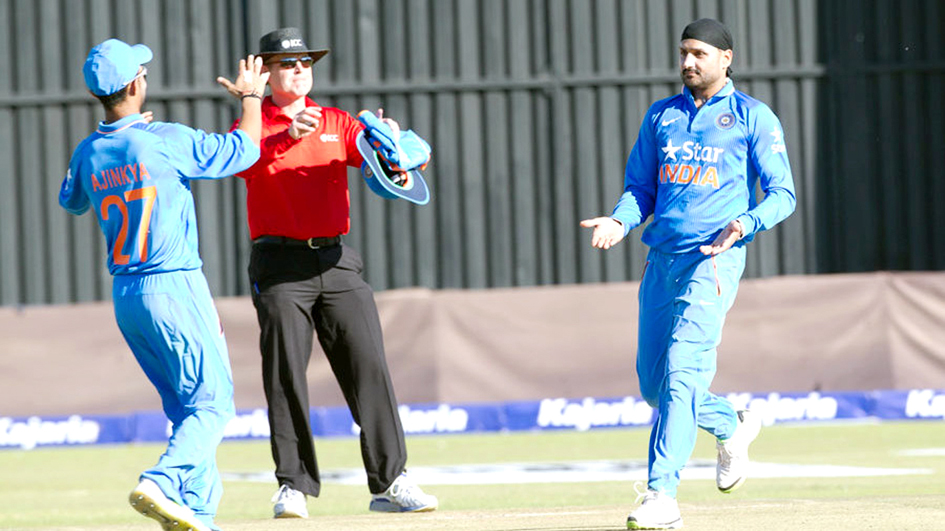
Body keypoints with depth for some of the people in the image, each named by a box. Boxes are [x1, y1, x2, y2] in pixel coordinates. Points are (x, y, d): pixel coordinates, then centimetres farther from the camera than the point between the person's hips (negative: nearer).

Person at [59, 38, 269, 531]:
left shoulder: (89, 153, 4)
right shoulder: (169, 141, -14)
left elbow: (70, 200, 26)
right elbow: (244, 150, -3)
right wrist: (251, 97, 15)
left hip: (125, 298, 7)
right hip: (175, 288, -7)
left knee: (185, 407, 16)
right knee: (212, 402, -6)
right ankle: (161, 484, -27)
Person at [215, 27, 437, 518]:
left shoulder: (337, 124, 14)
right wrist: (287, 137, -36)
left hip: (337, 261, 3)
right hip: (279, 265, -3)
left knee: (368, 364, -5)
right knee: (285, 373, -5)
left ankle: (390, 483, -4)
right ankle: (293, 486, 0)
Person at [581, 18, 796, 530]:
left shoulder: (754, 118, 3)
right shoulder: (660, 116, 17)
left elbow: (782, 195, 0)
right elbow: (641, 188, 18)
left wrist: (744, 224, -20)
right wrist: (619, 222, -4)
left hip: (715, 258, -6)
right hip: (662, 258, 6)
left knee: (682, 369, -19)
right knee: (653, 382, 8)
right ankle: (731, 425, 37)